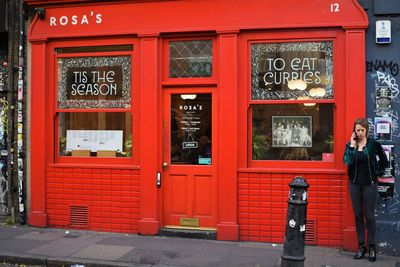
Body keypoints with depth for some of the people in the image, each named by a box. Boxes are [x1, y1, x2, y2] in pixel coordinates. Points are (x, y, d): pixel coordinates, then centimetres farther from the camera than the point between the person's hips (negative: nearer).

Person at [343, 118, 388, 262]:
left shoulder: (373, 143, -4)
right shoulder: (350, 144, 1)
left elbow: (384, 160, 8)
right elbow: (347, 161, -16)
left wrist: (378, 173, 4)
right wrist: (352, 145, -15)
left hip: (370, 184, -2)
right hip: (355, 184, 2)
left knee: (369, 216, 2)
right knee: (358, 215, 8)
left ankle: (372, 247, 13)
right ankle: (361, 246, 18)